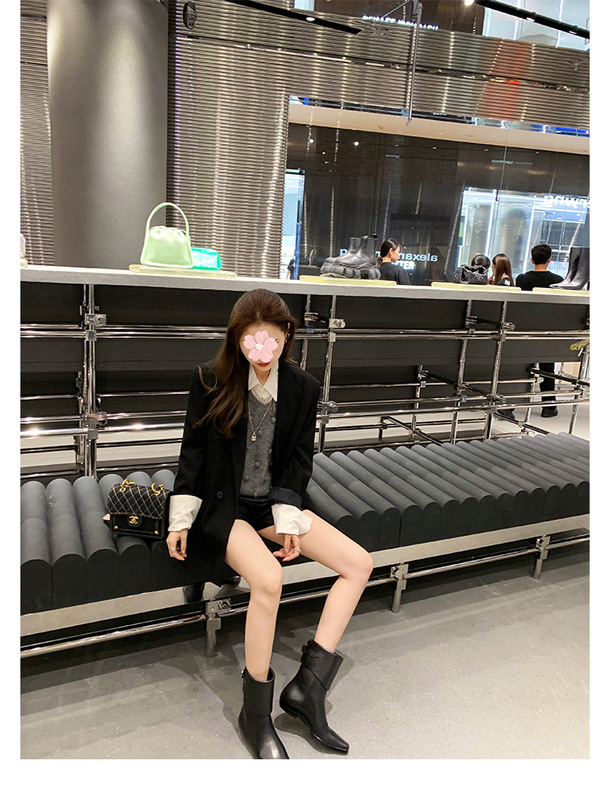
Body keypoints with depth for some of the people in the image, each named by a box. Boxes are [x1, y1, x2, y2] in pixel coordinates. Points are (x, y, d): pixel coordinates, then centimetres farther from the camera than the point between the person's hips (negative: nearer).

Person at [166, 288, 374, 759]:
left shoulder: (303, 388, -1)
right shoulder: (211, 380, -8)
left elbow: (299, 459, 2)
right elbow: (193, 449, -2)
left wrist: (288, 521, -8)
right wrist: (181, 519, -5)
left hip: (275, 503, 5)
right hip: (222, 505, -4)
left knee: (360, 563, -8)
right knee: (269, 578, -30)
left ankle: (307, 684, -2)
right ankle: (256, 714, -8)